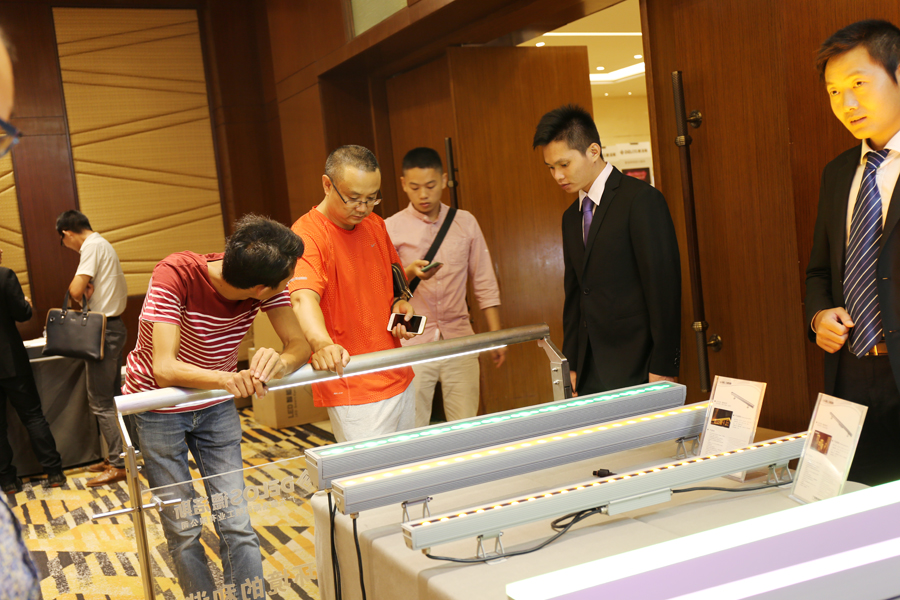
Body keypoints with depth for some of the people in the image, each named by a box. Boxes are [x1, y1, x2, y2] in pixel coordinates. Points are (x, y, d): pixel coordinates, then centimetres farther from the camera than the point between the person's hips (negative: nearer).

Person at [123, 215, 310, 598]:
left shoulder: (263, 280, -18)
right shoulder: (175, 274, -30)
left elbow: (299, 344, -18)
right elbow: (164, 369, -37)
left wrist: (278, 363, -43)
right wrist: (226, 378, -56)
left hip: (215, 406, 4)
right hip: (157, 405, -3)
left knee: (237, 525, -3)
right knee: (184, 529, 1)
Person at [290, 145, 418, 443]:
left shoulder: (375, 225, 9)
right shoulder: (307, 236, -17)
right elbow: (303, 297, -33)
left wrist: (399, 301, 3)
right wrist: (322, 344, -52)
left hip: (401, 380, 8)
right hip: (352, 390, -8)